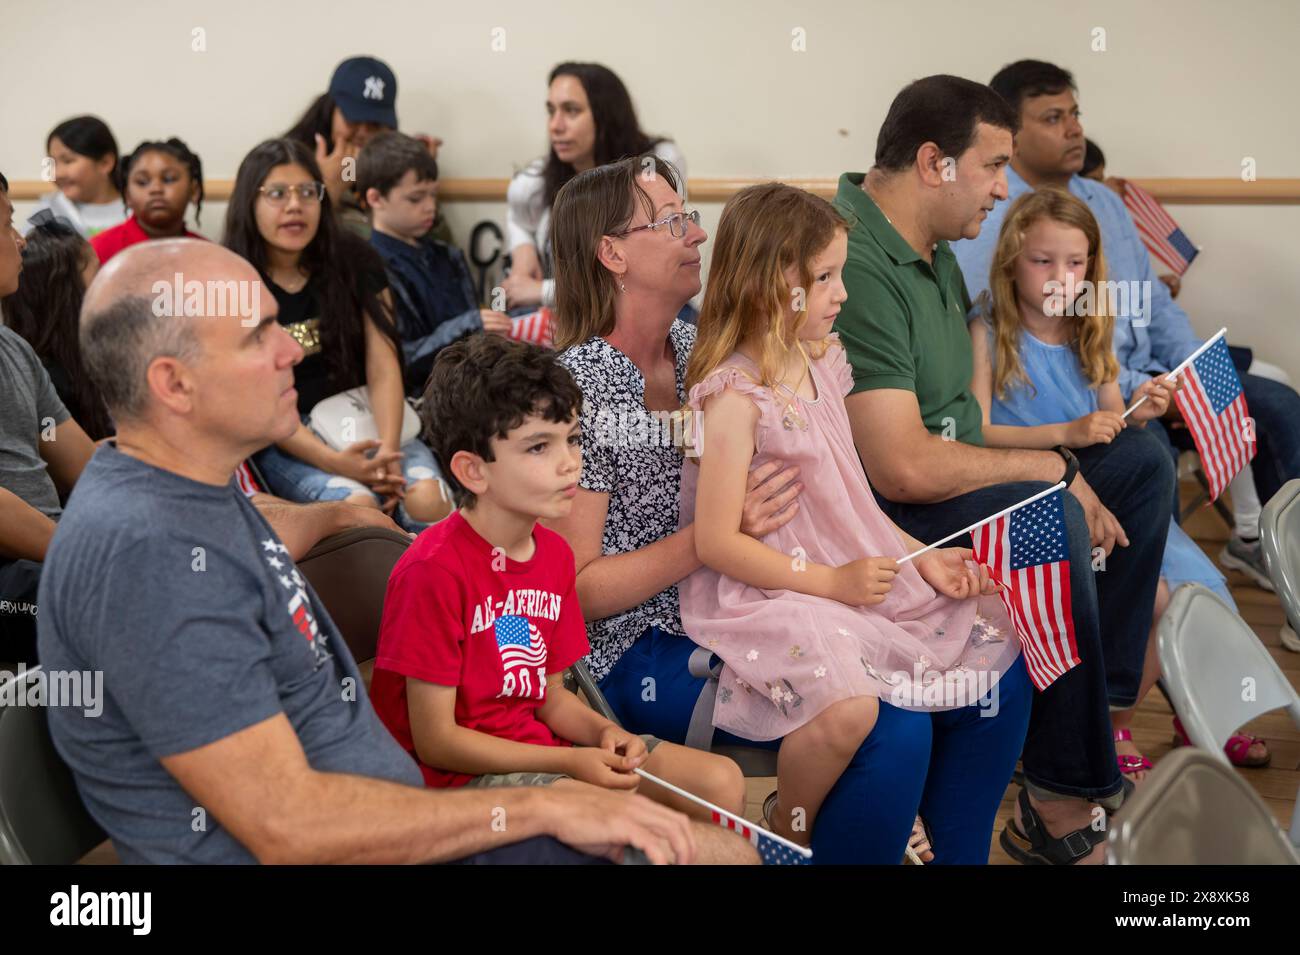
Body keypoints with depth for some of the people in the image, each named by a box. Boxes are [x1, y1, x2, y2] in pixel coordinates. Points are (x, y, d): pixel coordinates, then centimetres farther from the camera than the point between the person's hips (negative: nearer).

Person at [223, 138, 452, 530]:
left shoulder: (354, 261, 3)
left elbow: (383, 369, -4)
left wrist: (388, 450, -22)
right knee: (358, 504, -31)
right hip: (286, 441, -2)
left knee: (428, 498, -27)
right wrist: (334, 462, -23)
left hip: (362, 422, 2)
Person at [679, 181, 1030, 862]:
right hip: (767, 600, -9)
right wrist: (832, 582, -17)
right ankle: (789, 839, -1)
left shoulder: (821, 365, 10)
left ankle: (960, 852, 14)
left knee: (999, 655, 2)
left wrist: (922, 556, 4)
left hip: (856, 576, 9)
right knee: (858, 706, -34)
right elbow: (716, 542, -18)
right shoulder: (735, 395, -16)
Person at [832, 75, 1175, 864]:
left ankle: (1093, 704, 9)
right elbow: (905, 468, -30)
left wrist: (1068, 479, -1)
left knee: (1143, 460, 11)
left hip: (958, 476, 11)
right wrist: (1054, 469, -18)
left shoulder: (932, 252, 9)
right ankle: (1061, 804, -20)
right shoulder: (858, 267, -24)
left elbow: (962, 417, 13)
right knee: (1049, 516, -34)